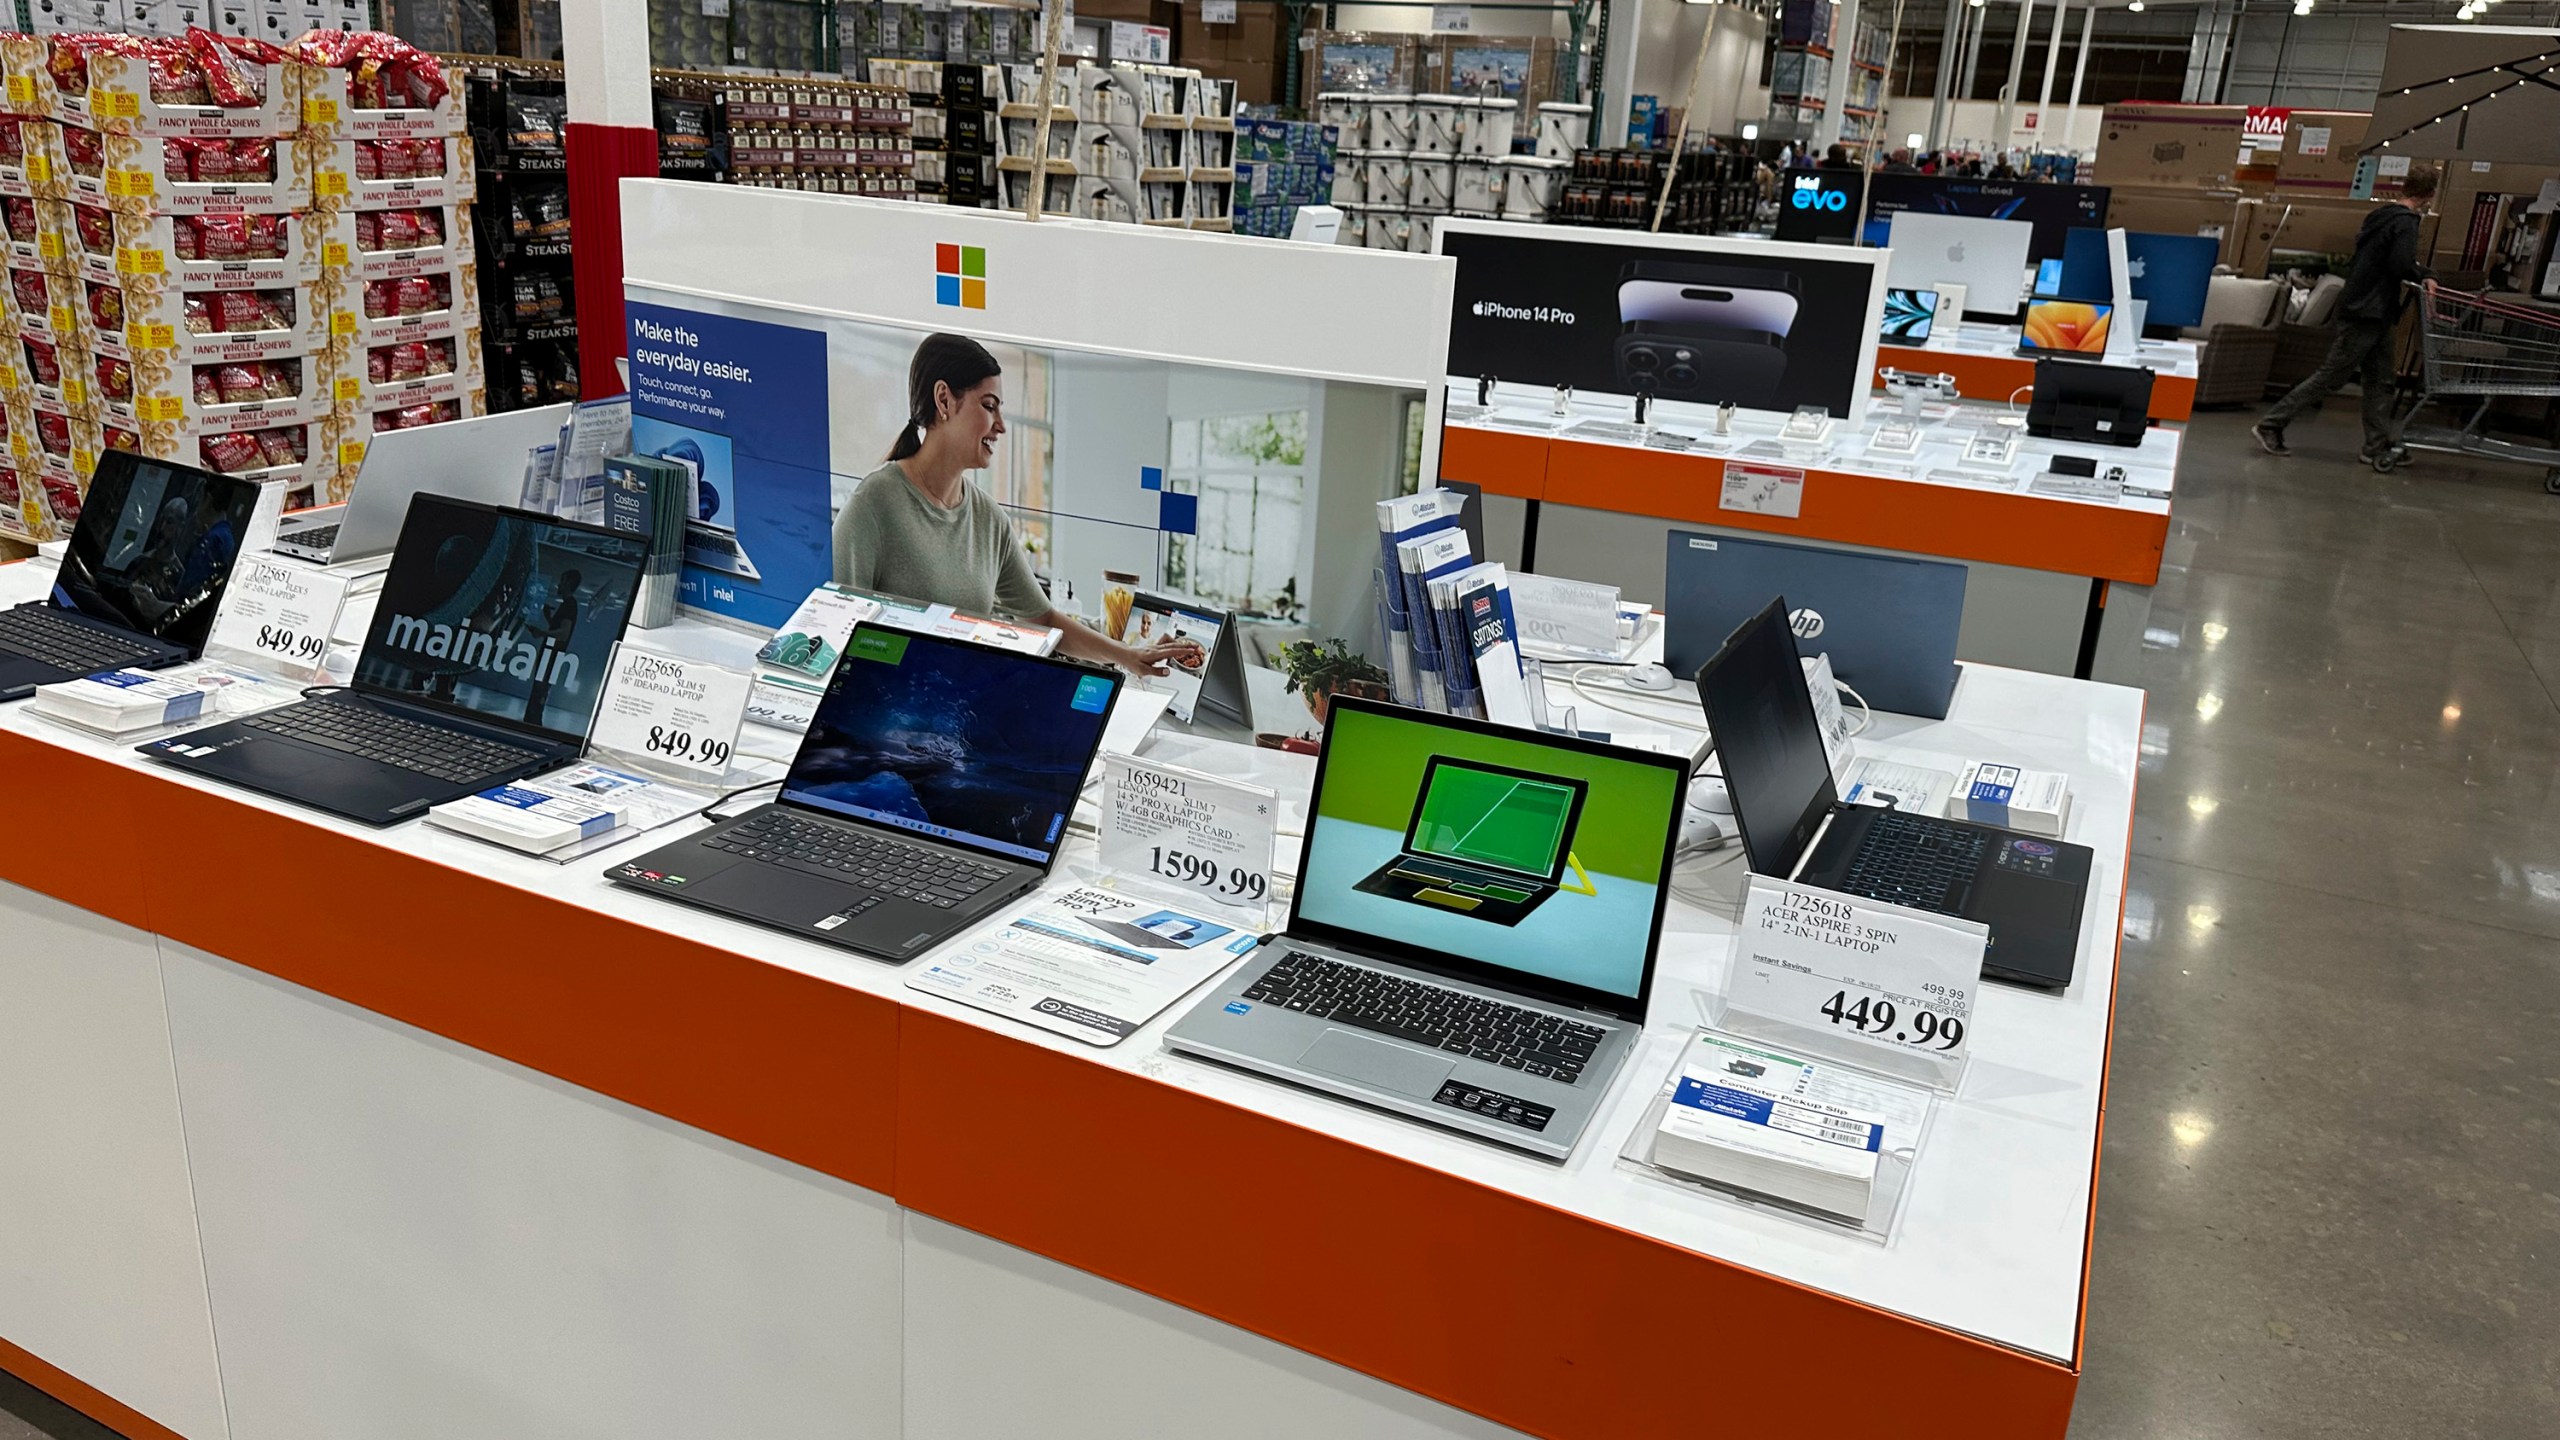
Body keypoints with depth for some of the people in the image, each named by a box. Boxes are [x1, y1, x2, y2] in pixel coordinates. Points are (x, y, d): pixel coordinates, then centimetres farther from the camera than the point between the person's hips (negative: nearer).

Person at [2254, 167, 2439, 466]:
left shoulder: (2379, 214, 12)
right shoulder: (2405, 222, -14)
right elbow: (2401, 266, -23)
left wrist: (2424, 275, 15)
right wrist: (2422, 275, -3)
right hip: (2368, 313, -9)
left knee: (2379, 382, 10)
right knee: (2330, 377, -6)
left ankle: (2378, 446, 11)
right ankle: (2270, 424, -4)